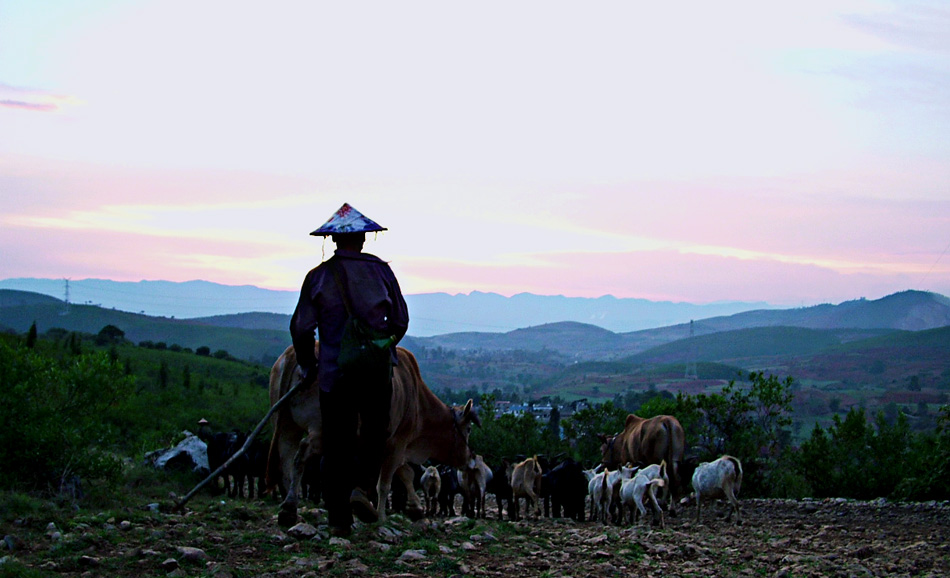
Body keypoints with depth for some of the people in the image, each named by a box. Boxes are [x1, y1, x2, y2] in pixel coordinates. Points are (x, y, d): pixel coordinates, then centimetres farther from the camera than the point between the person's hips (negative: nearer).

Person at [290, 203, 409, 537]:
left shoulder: (319, 277, 0)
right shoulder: (380, 271, 2)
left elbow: (301, 327, -2)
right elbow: (401, 321, 6)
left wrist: (307, 366, 13)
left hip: (333, 371, 0)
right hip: (377, 371, 0)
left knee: (336, 444, 7)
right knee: (375, 433, 16)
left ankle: (338, 518, 7)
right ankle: (363, 486, -8)